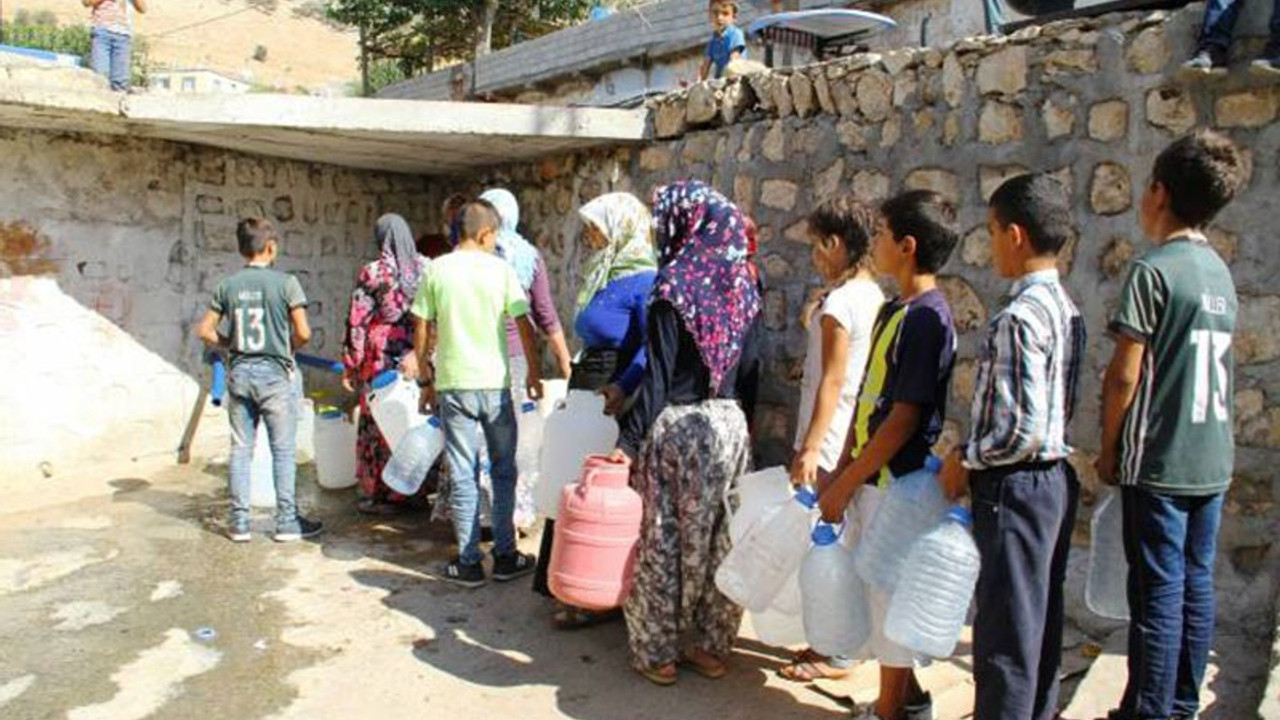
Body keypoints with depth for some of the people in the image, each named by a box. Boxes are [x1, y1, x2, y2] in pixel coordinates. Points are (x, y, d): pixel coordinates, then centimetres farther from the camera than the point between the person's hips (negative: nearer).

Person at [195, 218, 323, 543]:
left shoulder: (227, 285, 4)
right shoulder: (285, 283, -8)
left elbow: (205, 331, 4)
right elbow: (303, 333, -11)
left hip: (239, 373, 4)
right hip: (275, 373, -4)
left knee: (240, 449, 9)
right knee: (283, 450, 3)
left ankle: (239, 523, 14)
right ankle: (287, 522, 8)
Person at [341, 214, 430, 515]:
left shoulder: (372, 272, -6)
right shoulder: (426, 267, 2)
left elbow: (357, 322, -5)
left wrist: (349, 366, 1)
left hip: (381, 357, -3)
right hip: (417, 355, 3)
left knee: (377, 422, 7)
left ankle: (376, 493, 14)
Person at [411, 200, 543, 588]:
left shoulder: (436, 270, 0)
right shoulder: (500, 270, -3)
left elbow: (422, 333, 2)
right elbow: (525, 325, -3)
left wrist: (426, 380, 13)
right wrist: (533, 372, 10)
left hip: (453, 384, 1)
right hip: (495, 383, -1)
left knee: (463, 476, 6)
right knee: (504, 471, 13)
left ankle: (469, 563, 11)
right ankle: (505, 556, 18)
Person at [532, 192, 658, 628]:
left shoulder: (644, 282, -14)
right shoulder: (607, 278, 16)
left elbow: (652, 348, -26)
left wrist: (624, 386, -38)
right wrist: (576, 389, 21)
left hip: (614, 404, -10)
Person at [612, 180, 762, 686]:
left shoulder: (674, 290, -13)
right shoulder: (744, 288, 5)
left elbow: (657, 378, -16)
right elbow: (750, 370, 8)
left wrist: (628, 443, -14)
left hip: (676, 426, -6)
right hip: (731, 425, 6)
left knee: (663, 540, 6)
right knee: (719, 538, 13)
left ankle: (657, 654, 16)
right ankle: (713, 647, 24)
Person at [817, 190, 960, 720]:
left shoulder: (926, 317, -18)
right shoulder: (893, 309, 9)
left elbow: (904, 418, -20)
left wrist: (844, 484, -16)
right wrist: (842, 472, 10)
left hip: (897, 482, -9)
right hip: (874, 476, 9)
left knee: (890, 594, 5)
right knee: (884, 592, 19)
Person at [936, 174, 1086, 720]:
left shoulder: (1018, 318, -22)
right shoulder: (1065, 308, 8)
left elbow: (1022, 430, -26)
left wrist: (965, 460, -10)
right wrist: (978, 456, 13)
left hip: (1015, 488, -10)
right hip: (1056, 479, 10)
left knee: (1004, 631, 3)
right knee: (1041, 620, 21)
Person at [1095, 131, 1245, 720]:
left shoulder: (1153, 269, -13)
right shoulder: (1221, 271, 11)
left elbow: (1124, 374, -15)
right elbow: (1211, 365, 16)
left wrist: (1109, 449, -4)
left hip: (1160, 460, -8)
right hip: (1212, 460, 8)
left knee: (1158, 592, -1)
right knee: (1196, 586, 14)